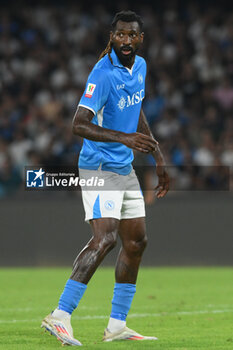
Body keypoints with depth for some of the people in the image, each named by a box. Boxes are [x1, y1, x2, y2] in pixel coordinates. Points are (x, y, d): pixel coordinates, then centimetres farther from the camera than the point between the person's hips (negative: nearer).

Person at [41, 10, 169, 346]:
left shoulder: (140, 66, 8)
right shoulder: (104, 74, -20)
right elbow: (79, 124, -27)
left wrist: (158, 156, 22)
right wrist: (124, 138, -38)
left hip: (125, 168, 9)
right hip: (99, 167, -9)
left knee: (136, 242, 10)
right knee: (105, 239, -22)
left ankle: (117, 325, 17)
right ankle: (60, 316, -22)